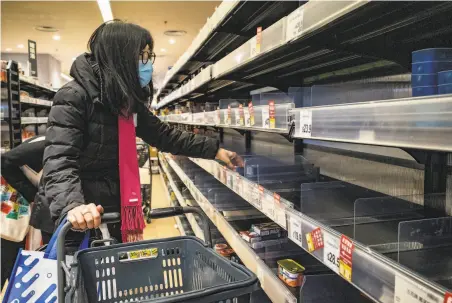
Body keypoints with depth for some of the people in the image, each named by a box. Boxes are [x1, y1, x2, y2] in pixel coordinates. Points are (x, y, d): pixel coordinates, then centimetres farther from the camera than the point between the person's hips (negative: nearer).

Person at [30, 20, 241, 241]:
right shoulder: (74, 96, -19)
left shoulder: (128, 101, 3)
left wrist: (214, 150, 6)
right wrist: (71, 205, -46)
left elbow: (165, 136, 10)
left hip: (111, 213, 7)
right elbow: (59, 160, -28)